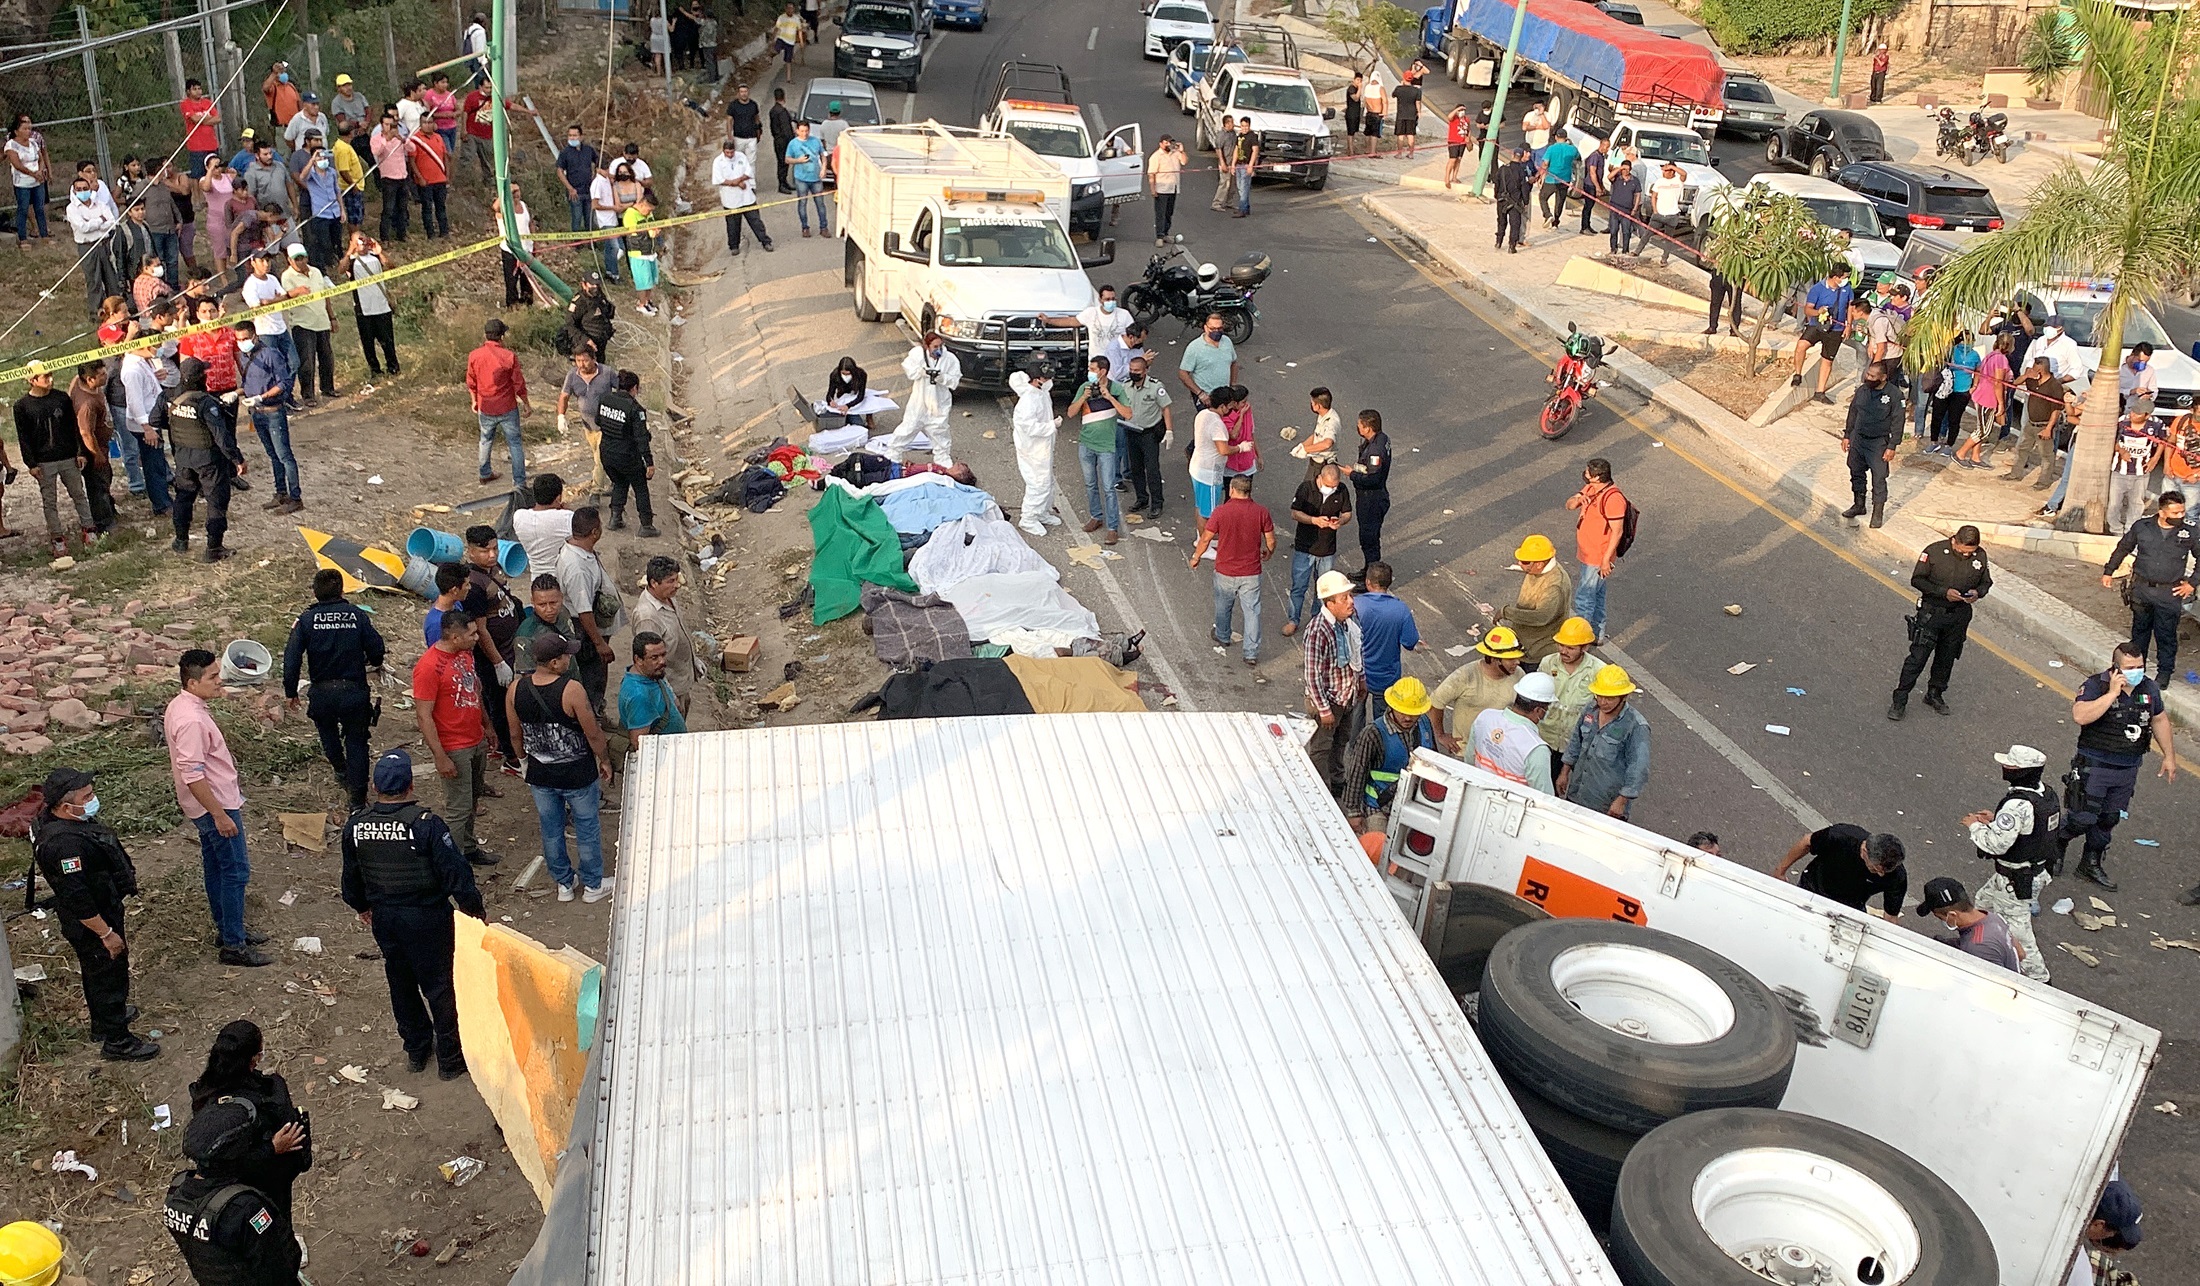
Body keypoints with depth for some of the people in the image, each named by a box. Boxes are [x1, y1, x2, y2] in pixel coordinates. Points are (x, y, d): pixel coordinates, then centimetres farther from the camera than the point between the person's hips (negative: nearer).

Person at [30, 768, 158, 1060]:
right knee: (110, 976, 7)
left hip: (101, 910, 10)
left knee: (96, 973, 28)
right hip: (91, 923, -10)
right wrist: (106, 933, -25)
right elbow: (76, 897, -33)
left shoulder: (53, 819, -3)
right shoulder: (65, 843, -37)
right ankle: (116, 1041, 22)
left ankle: (104, 1019, 49)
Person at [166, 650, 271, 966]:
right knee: (236, 871, -2)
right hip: (215, 804, -10)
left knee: (216, 866, 21)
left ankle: (226, 928, 34)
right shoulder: (191, 720, -29)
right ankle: (233, 946, 5)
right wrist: (220, 815, -24)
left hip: (212, 802, 10)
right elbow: (193, 775, -29)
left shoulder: (181, 705, 4)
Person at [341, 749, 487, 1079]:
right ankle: (450, 1059, 21)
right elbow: (456, 872, -20)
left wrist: (362, 907, 27)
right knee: (438, 987, 10)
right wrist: (475, 907, -4)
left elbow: (351, 877, 8)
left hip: (384, 918, 5)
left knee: (401, 984, 22)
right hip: (427, 918, -5)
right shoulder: (427, 825, -23)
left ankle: (416, 1051, 37)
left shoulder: (355, 826, -7)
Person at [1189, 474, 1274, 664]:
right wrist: (1268, 553, 23)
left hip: (1225, 571, -1)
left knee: (1223, 606, 23)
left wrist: (1196, 557, 9)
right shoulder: (1261, 511, -10)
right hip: (1251, 572, 1)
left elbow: (1206, 539, -8)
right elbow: (1271, 540, 0)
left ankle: (1222, 637, 46)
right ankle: (1251, 653, 9)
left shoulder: (1221, 511, -16)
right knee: (1252, 611, 8)